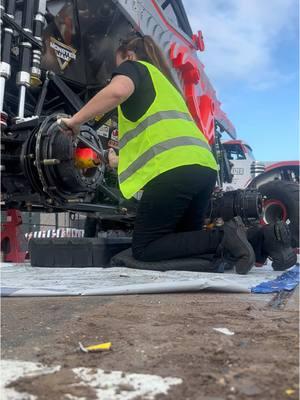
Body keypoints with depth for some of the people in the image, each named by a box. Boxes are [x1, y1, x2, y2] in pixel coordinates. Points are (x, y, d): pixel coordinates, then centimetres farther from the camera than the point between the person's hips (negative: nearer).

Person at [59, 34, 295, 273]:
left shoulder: (134, 67, 13)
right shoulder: (166, 83, 36)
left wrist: (75, 121, 1)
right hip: (205, 168, 9)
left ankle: (223, 238, -13)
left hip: (174, 170, -8)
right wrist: (122, 161, 55)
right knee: (186, 240, 21)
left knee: (144, 249, 4)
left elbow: (117, 91, -13)